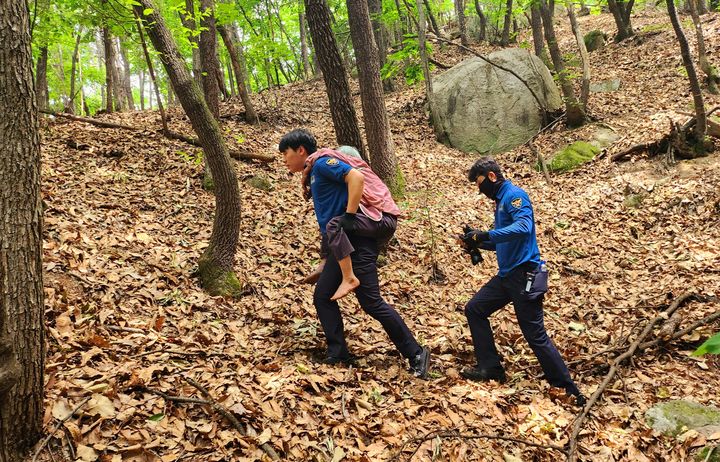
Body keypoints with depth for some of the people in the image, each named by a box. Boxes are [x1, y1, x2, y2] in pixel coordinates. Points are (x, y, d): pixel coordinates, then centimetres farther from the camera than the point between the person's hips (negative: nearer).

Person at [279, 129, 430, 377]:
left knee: (372, 302, -10)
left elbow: (356, 177, -22)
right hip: (343, 247, 10)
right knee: (322, 297, 8)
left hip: (357, 239, -10)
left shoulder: (322, 162, -6)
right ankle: (338, 353, 12)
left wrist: (349, 216, -21)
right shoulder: (313, 174, 22)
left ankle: (415, 354, -1)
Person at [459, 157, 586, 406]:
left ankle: (569, 392, 6)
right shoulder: (500, 201, 17)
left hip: (524, 275, -10)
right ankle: (490, 368, 18)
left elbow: (524, 227, -30)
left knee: (536, 336, -6)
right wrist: (479, 243, 9)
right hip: (507, 275, 10)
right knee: (474, 309, 12)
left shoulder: (514, 195, -12)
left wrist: (486, 235, -32)